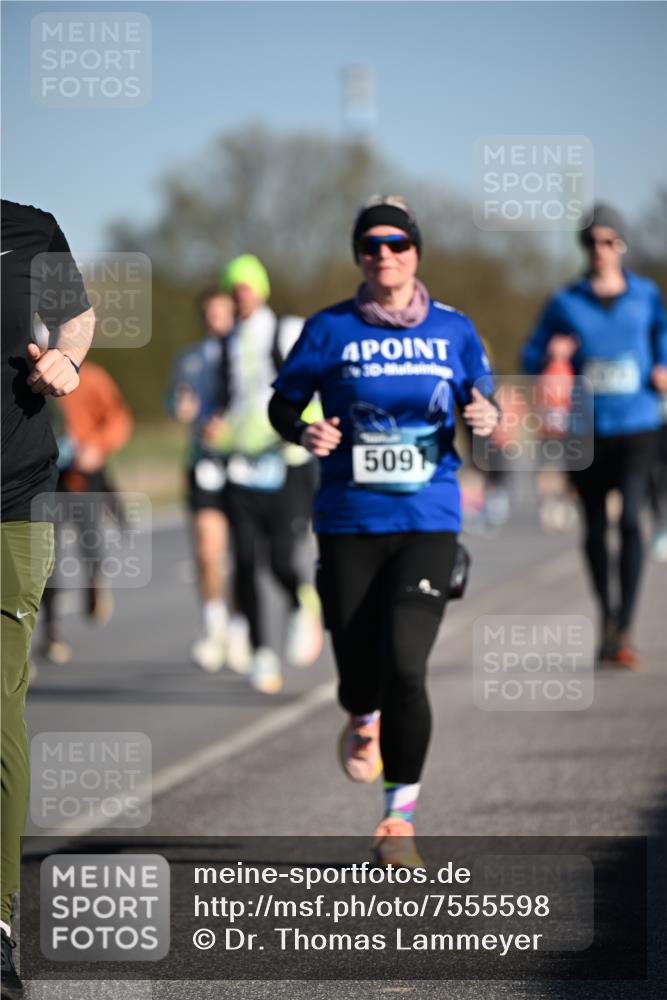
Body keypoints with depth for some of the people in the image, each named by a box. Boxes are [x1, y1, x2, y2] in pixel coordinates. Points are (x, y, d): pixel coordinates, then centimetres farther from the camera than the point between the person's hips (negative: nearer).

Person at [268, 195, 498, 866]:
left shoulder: (454, 330, 6)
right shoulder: (330, 330, 2)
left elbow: (482, 407, 15)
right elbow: (281, 405, 9)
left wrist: (486, 420, -8)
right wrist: (305, 433, -13)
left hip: (428, 524, 0)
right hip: (349, 525, 0)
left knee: (404, 666, -16)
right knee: (358, 673, 2)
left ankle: (400, 815, -1)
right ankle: (364, 721, 43)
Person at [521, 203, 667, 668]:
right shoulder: (565, 303, 4)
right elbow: (531, 356, 7)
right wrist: (549, 355, -15)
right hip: (585, 430, 1)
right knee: (595, 526, 10)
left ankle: (626, 629, -19)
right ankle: (607, 614, 31)